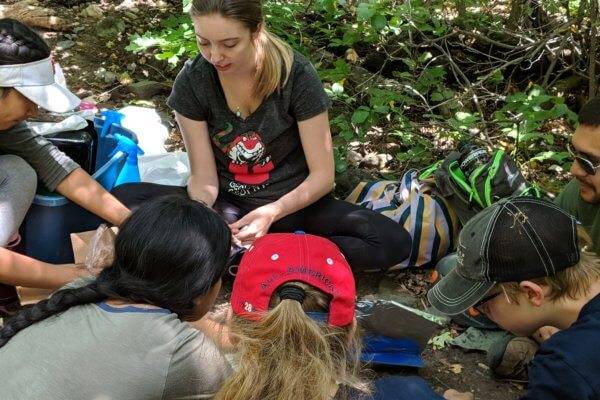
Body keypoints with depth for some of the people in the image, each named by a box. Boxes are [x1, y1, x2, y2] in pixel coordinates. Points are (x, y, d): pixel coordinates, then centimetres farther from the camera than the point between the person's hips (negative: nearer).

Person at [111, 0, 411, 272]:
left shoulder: (296, 75, -18)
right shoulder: (192, 81, -13)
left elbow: (322, 175, -14)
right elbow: (204, 176, -9)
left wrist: (273, 212, -31)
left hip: (291, 203, -1)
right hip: (226, 204, 2)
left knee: (393, 242, -26)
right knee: (124, 199, -21)